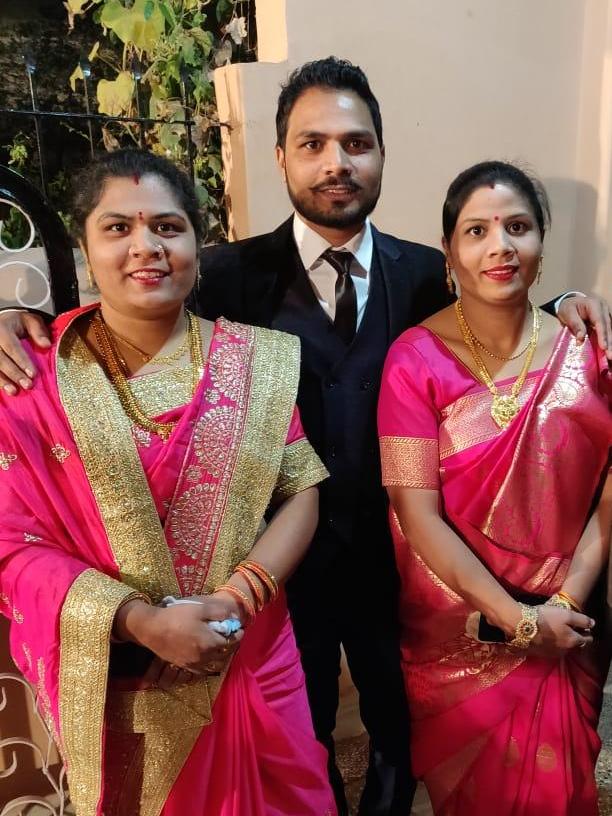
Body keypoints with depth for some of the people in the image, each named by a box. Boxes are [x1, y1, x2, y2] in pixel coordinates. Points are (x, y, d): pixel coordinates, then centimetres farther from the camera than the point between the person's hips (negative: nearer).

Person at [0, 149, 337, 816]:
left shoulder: (259, 359, -4)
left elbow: (302, 491, -5)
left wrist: (234, 598, -18)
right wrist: (142, 621, -22)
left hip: (250, 665, 2)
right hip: (112, 685, -1)